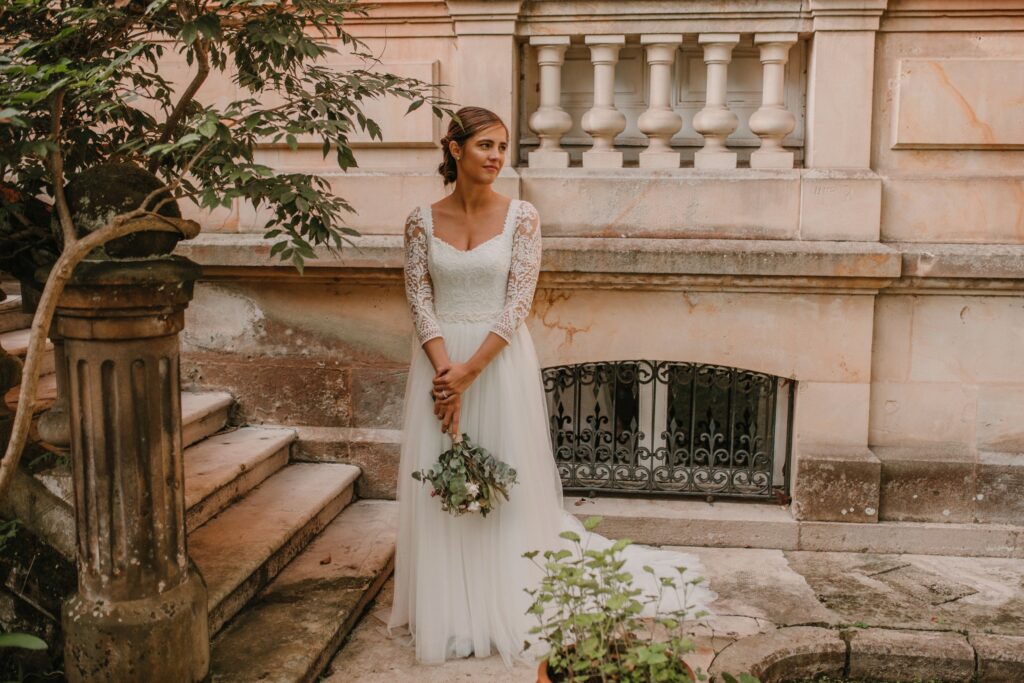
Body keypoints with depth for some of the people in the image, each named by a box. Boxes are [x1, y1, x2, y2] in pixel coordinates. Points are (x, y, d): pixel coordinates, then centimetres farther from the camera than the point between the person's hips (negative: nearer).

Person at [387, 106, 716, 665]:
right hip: (439, 362, 2)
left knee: (506, 481, 5)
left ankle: (508, 611, 23)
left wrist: (472, 368, -17)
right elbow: (420, 303, -4)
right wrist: (445, 372, -16)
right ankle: (448, 614, 22)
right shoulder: (422, 221, 0)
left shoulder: (521, 217, -4)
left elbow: (518, 302, -10)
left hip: (501, 360, -1)